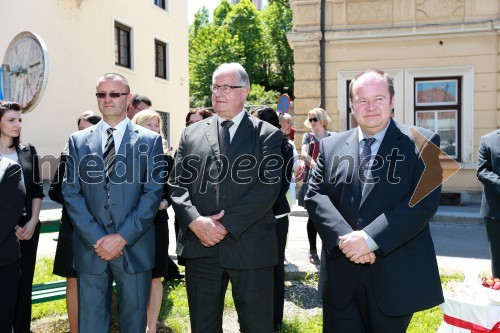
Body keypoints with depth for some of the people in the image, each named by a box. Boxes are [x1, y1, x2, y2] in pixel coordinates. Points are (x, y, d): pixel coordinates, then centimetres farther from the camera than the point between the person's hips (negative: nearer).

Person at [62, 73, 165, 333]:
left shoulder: (150, 140, 2)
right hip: (90, 248, 2)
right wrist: (96, 239, -9)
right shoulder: (78, 141, 8)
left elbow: (153, 193, -5)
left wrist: (122, 237, -12)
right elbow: (71, 193, 2)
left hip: (134, 248, -1)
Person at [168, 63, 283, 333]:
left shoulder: (268, 135, 3)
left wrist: (227, 224, -16)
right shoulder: (191, 133, 12)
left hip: (250, 247, -2)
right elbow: (176, 184, 6)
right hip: (200, 246, 3)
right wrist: (195, 221, -12)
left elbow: (268, 186, -9)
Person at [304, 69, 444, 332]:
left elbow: (424, 201, -11)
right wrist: (345, 238, -16)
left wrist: (371, 238, -19)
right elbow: (315, 195, 1)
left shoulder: (421, 142, -1)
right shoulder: (331, 146, 9)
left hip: (395, 277, -2)